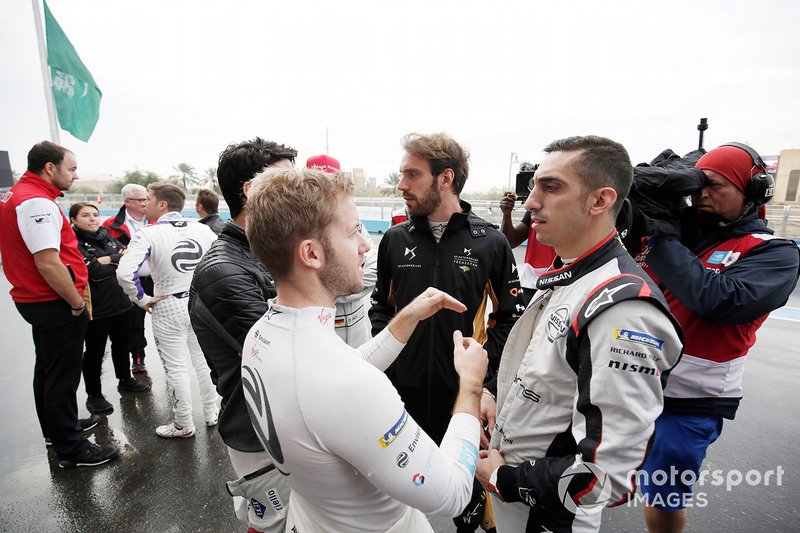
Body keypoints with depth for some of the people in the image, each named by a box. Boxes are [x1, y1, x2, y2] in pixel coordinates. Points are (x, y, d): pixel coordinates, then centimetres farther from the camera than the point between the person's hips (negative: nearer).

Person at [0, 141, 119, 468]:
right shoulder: (37, 202, -21)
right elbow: (48, 263, -28)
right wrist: (78, 303, -17)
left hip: (35, 301, 10)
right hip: (56, 305, -10)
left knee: (47, 370, 22)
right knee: (63, 377, 0)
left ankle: (56, 428, 41)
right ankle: (71, 450, 14)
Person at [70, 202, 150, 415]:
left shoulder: (108, 238, 10)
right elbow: (93, 271, -21)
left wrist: (108, 260, -14)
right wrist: (119, 262, -10)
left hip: (120, 302, 6)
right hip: (96, 308, -6)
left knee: (121, 343, 20)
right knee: (95, 351, 7)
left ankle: (125, 380, 37)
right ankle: (94, 395, 21)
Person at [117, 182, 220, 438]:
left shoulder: (148, 234, -14)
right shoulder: (202, 229, -2)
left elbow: (124, 272, -25)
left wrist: (142, 299, -9)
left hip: (168, 308, -4)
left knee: (176, 368, 10)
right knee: (204, 360, 18)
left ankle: (183, 425, 26)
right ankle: (212, 413, 33)